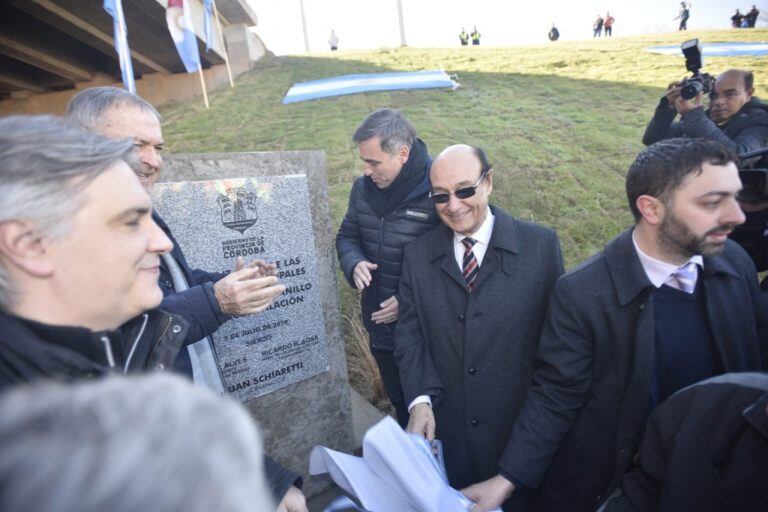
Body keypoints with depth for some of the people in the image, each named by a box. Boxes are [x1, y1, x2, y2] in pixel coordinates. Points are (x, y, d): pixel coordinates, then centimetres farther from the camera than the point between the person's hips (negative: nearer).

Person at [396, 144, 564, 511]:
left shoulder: (541, 245, -8)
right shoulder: (417, 254, -1)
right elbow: (410, 333, -1)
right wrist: (421, 398, -13)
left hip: (521, 427, -1)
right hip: (445, 427, 2)